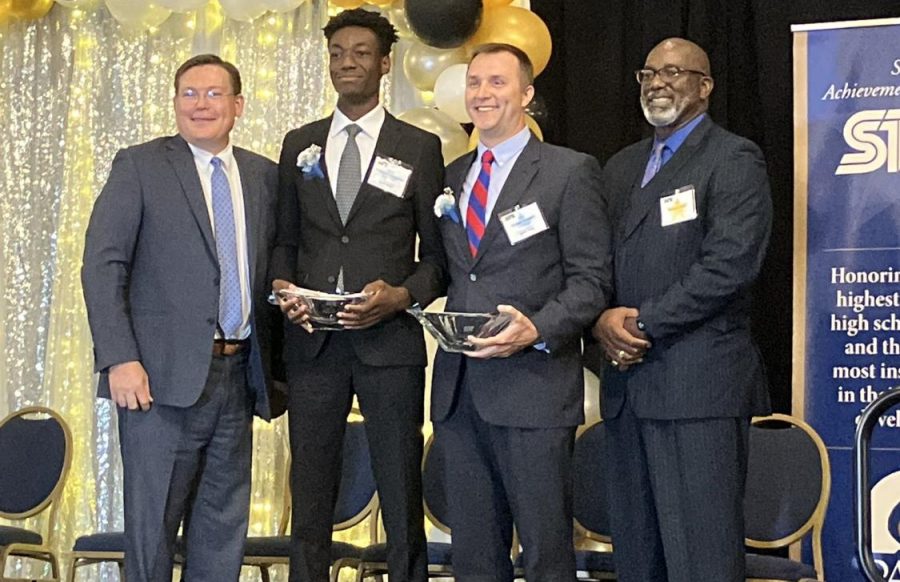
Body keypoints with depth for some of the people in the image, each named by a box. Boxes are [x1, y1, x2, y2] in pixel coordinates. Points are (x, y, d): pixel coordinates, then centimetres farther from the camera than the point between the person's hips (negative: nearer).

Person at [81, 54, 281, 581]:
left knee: (223, 532, 8)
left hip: (238, 375, 4)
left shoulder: (265, 176, 13)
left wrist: (272, 360, 4)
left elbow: (273, 268, 15)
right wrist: (120, 360, -15)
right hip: (164, 376, -4)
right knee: (152, 523, 1)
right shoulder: (139, 166, 1)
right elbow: (103, 266, -5)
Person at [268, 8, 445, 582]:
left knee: (402, 499, 2)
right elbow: (286, 239, 16)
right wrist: (282, 286, -3)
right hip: (312, 342, 3)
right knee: (310, 498, 7)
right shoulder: (299, 145, 13)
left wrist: (404, 295, -12)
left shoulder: (421, 148, 5)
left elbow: (438, 251, 5)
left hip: (389, 341, -2)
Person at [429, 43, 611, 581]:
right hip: (460, 389, 6)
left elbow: (590, 278, -6)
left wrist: (538, 330, -20)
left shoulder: (571, 172, -1)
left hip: (534, 387, -5)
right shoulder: (453, 176, 17)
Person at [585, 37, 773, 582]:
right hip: (628, 381, 7)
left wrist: (643, 324, -13)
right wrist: (602, 321, -4)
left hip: (698, 384, -7)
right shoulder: (622, 167, 20)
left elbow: (730, 263, -15)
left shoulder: (734, 160, -2)